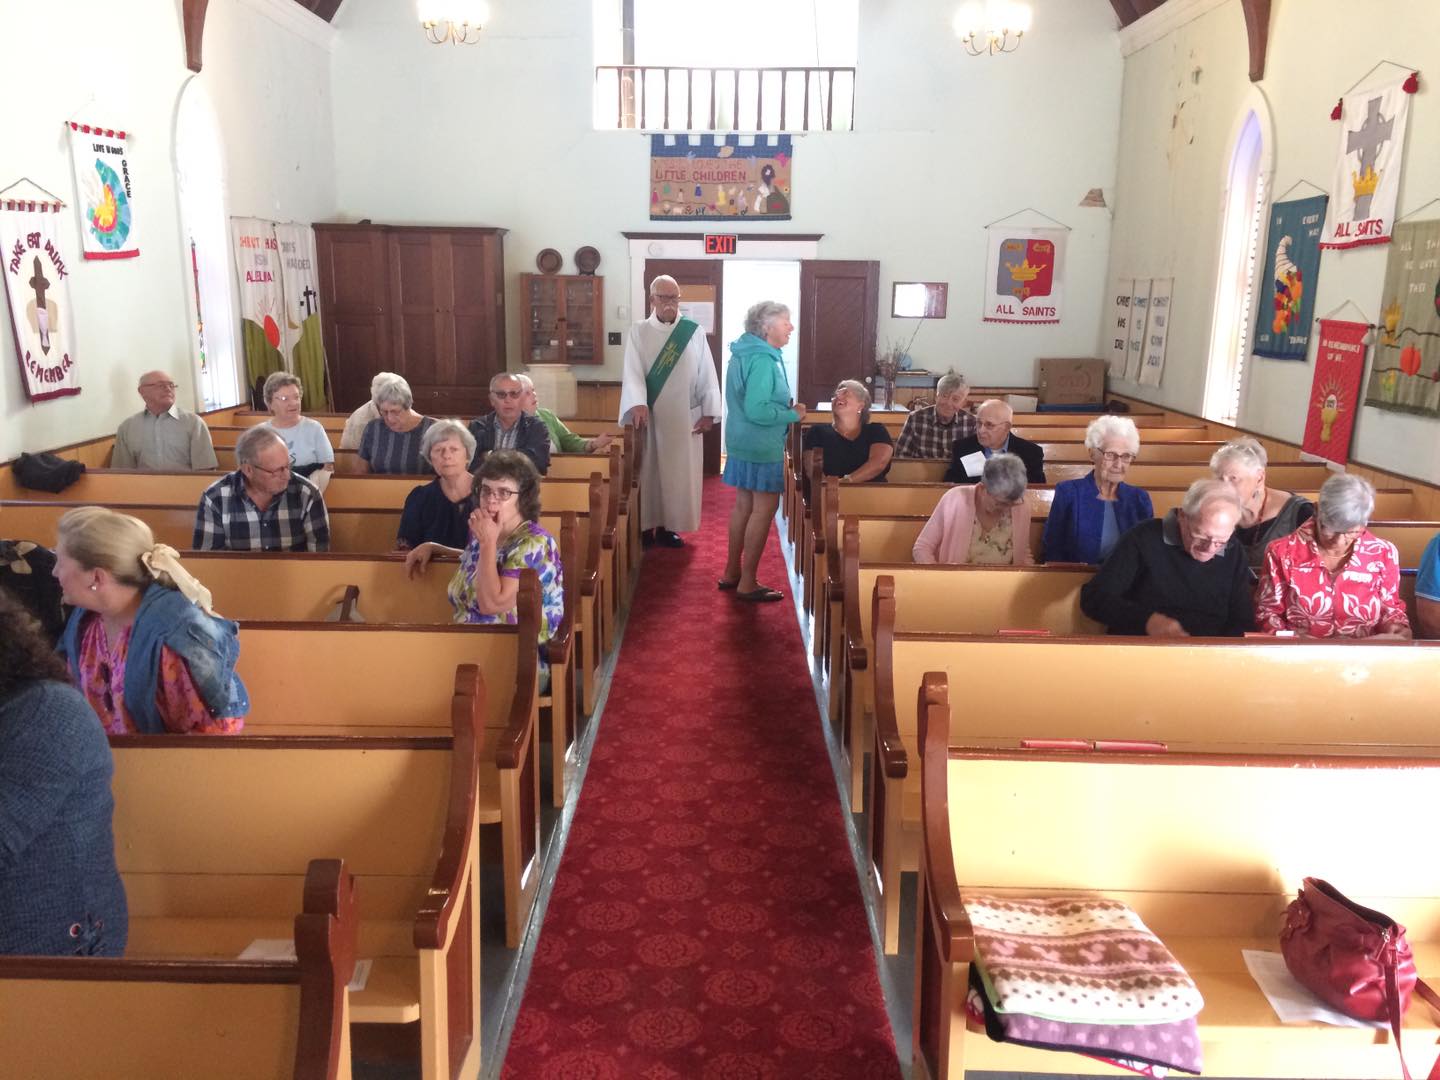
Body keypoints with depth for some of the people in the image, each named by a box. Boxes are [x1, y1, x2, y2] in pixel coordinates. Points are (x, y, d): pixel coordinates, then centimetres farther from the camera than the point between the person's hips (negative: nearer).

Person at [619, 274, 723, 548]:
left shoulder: (694, 332, 4)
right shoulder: (638, 332, 1)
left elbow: (707, 374, 3)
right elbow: (633, 372, -9)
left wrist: (709, 412, -3)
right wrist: (638, 405, -26)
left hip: (684, 417, 1)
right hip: (649, 416, -1)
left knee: (678, 472, 5)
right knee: (647, 471, 3)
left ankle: (667, 525, 15)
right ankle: (645, 527, 12)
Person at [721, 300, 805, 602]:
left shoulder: (744, 354, 11)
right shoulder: (762, 360, -21)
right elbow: (757, 410, -27)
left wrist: (785, 408, 12)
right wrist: (793, 415, -15)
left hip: (743, 442, 10)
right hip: (761, 446, -10)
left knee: (744, 505, 16)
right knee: (764, 510, -3)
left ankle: (732, 573, 25)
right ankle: (747, 584, 2)